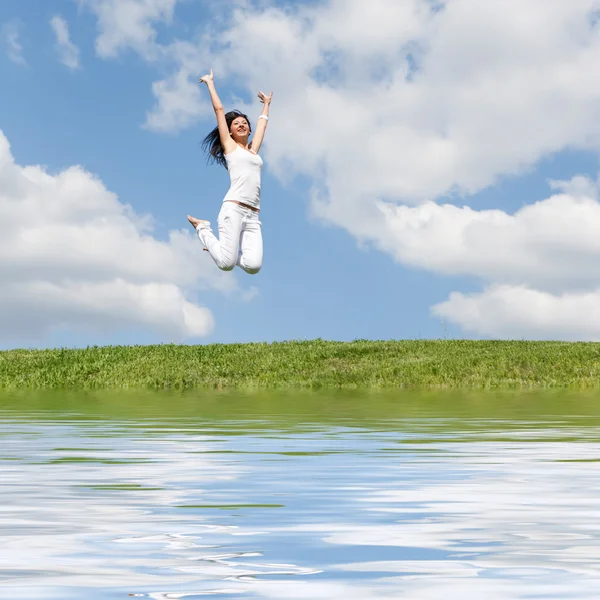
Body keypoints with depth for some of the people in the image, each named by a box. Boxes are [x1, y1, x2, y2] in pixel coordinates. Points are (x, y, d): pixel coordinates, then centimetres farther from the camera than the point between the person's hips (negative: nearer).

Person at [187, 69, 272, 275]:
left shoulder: (253, 149, 25)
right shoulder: (229, 146, 12)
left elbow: (262, 123, 39)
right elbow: (219, 109, 13)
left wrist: (266, 104, 53)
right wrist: (210, 83, 22)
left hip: (253, 215, 5)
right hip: (234, 208, -5)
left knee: (253, 266, -16)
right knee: (226, 263, -16)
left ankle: (220, 247, 15)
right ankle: (203, 229, 14)